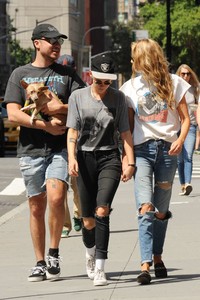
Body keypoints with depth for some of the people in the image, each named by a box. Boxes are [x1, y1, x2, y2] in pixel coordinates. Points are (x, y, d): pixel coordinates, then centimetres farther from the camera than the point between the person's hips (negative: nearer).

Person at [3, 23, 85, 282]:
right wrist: (46, 125, -10)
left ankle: (53, 253, -1)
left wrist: (60, 109, -12)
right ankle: (40, 263, 14)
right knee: (36, 207, 4)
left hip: (60, 147, -1)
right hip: (31, 150, 1)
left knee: (56, 198, -19)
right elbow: (13, 114, -2)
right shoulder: (20, 75, 8)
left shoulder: (67, 74, 11)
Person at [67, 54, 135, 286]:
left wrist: (129, 162, -1)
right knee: (88, 220, 4)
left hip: (110, 158, -1)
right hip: (85, 158, 1)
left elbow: (125, 132, 6)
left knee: (102, 211, -20)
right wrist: (72, 158, -13)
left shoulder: (118, 98, 5)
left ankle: (100, 268, -20)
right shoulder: (77, 97, 4)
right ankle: (90, 255, 35)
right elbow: (72, 130, 0)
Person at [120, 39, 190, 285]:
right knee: (145, 206, -16)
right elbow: (127, 125, 13)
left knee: (161, 209, 6)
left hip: (167, 149, 0)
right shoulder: (131, 87, 11)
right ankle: (145, 265, -22)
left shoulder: (173, 83, 7)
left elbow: (185, 118, 8)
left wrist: (180, 140, -11)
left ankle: (157, 258, 24)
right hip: (141, 150, 0)